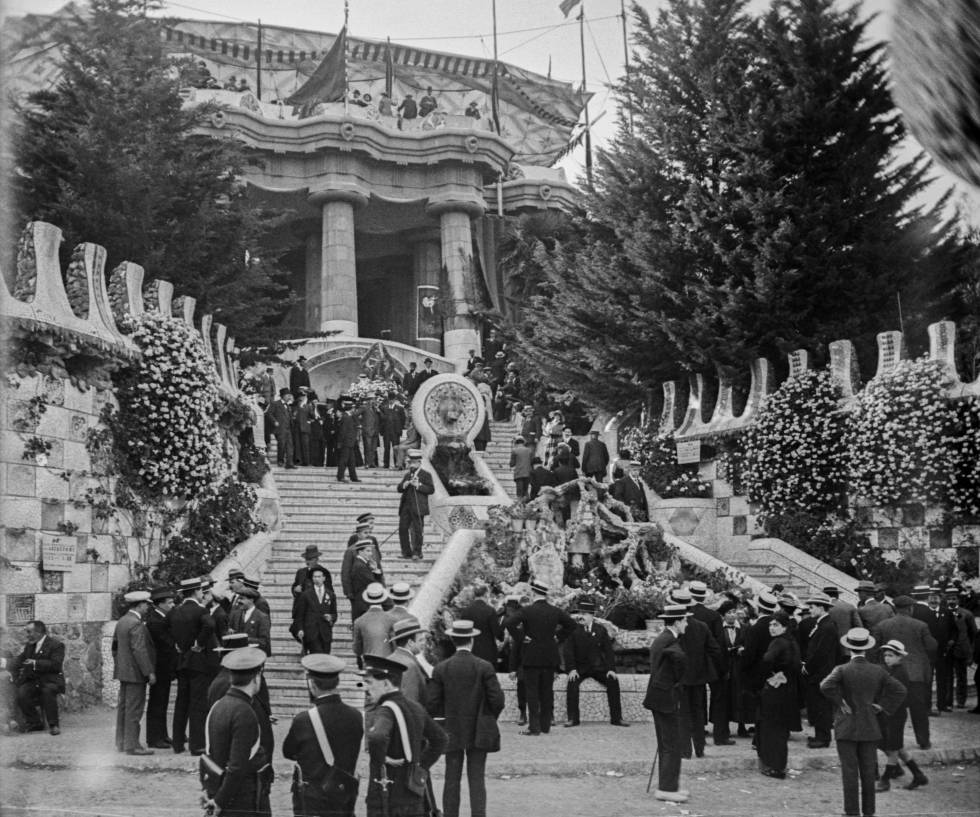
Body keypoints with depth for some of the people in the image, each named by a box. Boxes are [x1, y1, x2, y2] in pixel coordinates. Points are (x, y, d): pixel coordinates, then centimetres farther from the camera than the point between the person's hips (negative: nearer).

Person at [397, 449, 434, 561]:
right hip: (406, 507, 6)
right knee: (402, 529, 3)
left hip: (417, 508, -6)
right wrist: (404, 485, -6)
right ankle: (406, 552, 11)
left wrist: (418, 485, -18)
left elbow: (431, 489, -10)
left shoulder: (426, 475, 1)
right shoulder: (407, 475, 21)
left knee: (417, 530, -5)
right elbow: (399, 488, 15)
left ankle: (417, 553, 0)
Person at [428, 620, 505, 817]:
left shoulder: (441, 668, -5)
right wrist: (490, 718, 9)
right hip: (478, 732, -1)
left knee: (452, 780, 8)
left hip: (452, 732, 1)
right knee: (477, 779, 2)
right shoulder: (484, 667, -9)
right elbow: (497, 700, -9)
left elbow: (433, 703, -4)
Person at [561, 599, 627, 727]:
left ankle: (616, 718, -8)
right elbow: (567, 650, -7)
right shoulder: (574, 630, -4)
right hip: (579, 668, -1)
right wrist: (571, 669, -18)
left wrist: (611, 669, -11)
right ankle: (572, 718, -16)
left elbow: (608, 650, 1)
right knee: (572, 684, -28)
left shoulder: (601, 630, 1)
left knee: (613, 682, -19)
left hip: (598, 667, 1)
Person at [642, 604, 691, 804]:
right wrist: (678, 681, -17)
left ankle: (667, 785, 22)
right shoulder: (669, 641, -17)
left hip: (659, 697, 10)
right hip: (667, 699, -10)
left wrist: (677, 684, 6)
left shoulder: (660, 639, 13)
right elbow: (679, 657, -32)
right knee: (672, 745, -5)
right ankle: (667, 788, -2)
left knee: (665, 744, 15)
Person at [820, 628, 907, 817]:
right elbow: (900, 690, -1)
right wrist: (882, 706, 3)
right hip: (869, 728, 3)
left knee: (849, 773, 1)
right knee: (868, 772, 10)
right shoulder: (878, 671, 0)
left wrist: (840, 703, -13)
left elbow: (825, 686, -26)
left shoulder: (842, 670, -10)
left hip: (846, 728, -3)